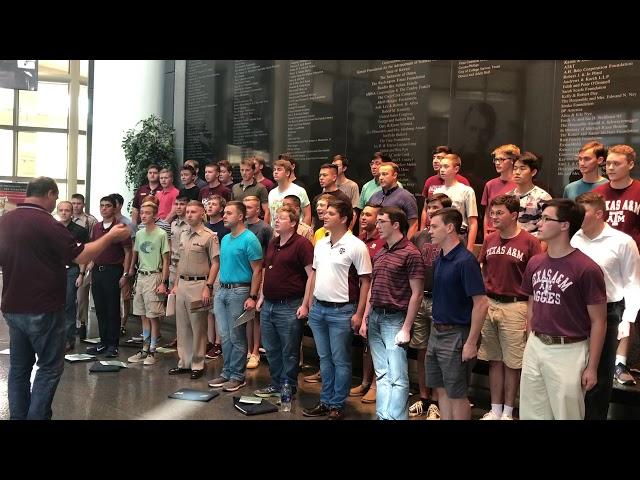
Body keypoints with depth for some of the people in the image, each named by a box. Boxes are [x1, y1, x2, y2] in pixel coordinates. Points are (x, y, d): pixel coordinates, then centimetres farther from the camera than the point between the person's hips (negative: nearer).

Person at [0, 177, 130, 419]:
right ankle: (37, 416, 3)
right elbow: (81, 256, -16)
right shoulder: (46, 223, -17)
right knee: (50, 367, 4)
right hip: (43, 309, -7)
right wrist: (111, 236, -6)